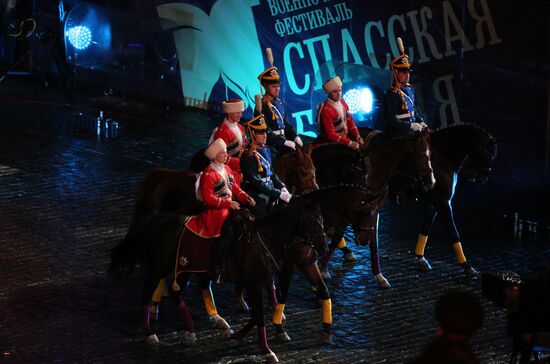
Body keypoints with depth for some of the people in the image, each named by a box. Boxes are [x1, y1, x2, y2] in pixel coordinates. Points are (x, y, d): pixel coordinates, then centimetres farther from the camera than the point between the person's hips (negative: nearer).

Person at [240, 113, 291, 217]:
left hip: (270, 188, 9)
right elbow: (256, 183, -19)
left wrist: (282, 187, 5)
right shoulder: (249, 156, -15)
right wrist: (278, 194, -21)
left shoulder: (265, 149, 12)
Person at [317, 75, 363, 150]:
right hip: (333, 144, -7)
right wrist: (349, 143, -23)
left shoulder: (342, 102, 5)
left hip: (345, 138, 7)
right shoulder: (326, 110, -19)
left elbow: (350, 121, 13)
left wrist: (357, 136, -4)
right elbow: (330, 134, -21)